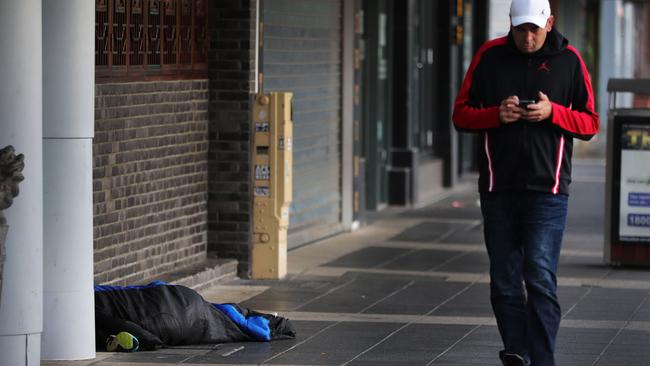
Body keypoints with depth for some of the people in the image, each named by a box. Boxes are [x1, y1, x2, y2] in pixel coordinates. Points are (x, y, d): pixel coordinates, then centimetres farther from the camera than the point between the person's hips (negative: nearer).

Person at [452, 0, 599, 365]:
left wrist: (553, 112, -14)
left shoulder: (568, 60, 2)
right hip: (498, 188, 3)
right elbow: (461, 114, 7)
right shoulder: (490, 56, 5)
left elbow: (590, 123, 4)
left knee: (540, 278, -11)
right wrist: (496, 115, -12)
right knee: (504, 281, 7)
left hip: (547, 188, -3)